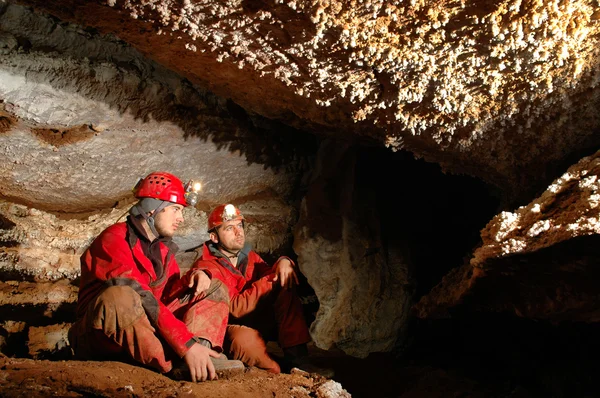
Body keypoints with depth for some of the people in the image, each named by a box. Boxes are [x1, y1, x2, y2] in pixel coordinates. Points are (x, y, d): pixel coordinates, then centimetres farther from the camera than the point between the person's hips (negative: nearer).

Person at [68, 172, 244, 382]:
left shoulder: (162, 246, 12)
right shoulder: (114, 239, -16)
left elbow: (169, 293, 11)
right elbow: (141, 298, -29)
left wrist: (192, 277, -12)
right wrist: (187, 344, -35)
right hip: (100, 339, -8)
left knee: (215, 289, 2)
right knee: (119, 297, -41)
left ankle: (201, 349, -28)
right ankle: (176, 366, -28)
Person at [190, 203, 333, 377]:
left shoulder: (248, 255, 4)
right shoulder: (206, 268, -19)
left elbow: (278, 279, 1)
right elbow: (236, 308, -27)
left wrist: (283, 263, -22)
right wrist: (270, 281, -26)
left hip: (256, 320, 8)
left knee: (286, 288, -12)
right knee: (245, 339, -42)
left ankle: (296, 355, -17)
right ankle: (276, 371, -12)